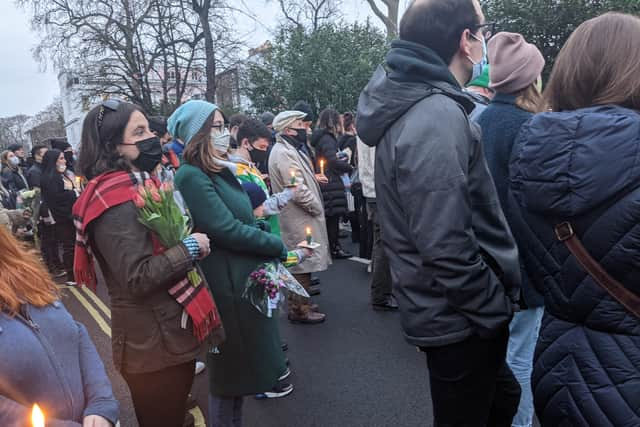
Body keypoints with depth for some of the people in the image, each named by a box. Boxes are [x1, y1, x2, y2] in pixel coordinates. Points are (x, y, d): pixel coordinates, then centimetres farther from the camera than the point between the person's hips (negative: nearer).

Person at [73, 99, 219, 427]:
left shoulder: (138, 183, 9)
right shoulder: (116, 201, -22)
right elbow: (138, 278, -27)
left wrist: (190, 245, 6)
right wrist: (190, 248, -19)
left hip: (170, 331, 9)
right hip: (154, 343, -9)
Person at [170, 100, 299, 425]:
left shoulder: (220, 171, 11)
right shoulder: (191, 176, -19)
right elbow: (228, 231, -22)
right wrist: (279, 247, -14)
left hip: (247, 277, 9)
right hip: (226, 285, -9)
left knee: (240, 363, 24)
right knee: (229, 368, 7)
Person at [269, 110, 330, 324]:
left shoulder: (290, 149, 15)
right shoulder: (284, 153, -20)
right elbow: (297, 190, -24)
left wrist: (313, 178, 11)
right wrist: (316, 208, -13)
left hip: (301, 217, 11)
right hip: (298, 219, -11)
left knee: (302, 262, 19)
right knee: (302, 262, -1)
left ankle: (301, 303, 32)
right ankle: (299, 309, 10)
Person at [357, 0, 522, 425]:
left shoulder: (410, 105, 8)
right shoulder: (437, 115, -24)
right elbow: (448, 249, -30)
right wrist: (496, 310, -15)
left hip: (449, 312, 9)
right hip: (461, 320, -9)